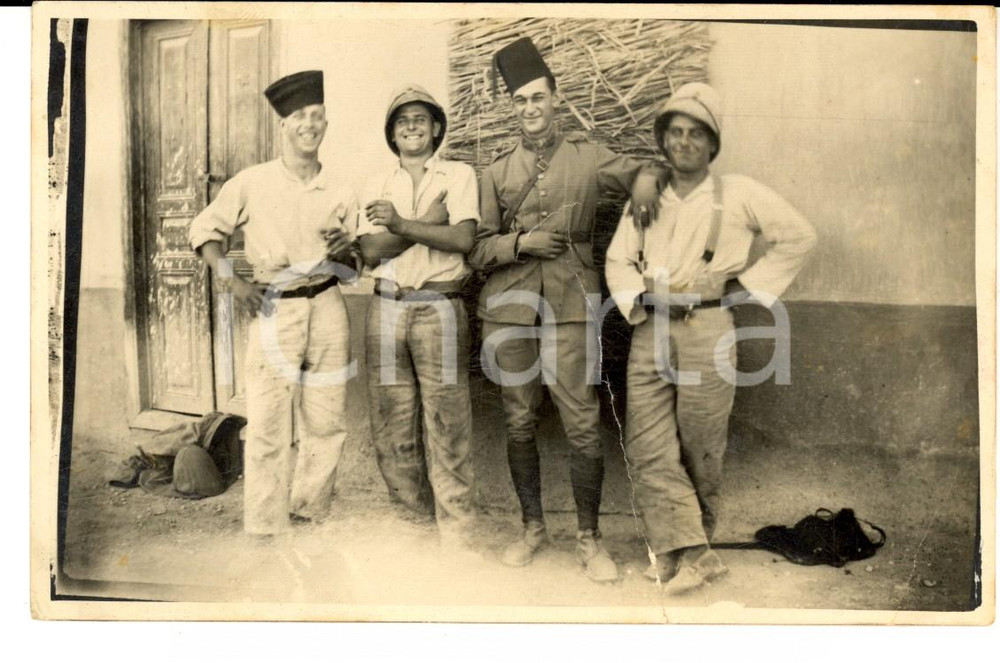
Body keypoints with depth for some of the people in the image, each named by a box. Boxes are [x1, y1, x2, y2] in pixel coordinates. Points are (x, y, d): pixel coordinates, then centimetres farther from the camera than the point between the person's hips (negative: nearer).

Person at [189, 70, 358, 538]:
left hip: (327, 309, 3)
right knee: (268, 427, -3)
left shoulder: (340, 193, 9)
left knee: (327, 423, 7)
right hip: (273, 311, -3)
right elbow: (205, 229, 8)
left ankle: (308, 516, 24)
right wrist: (230, 279, -5)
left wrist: (344, 251, -6)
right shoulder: (251, 183, 1)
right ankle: (267, 531, 9)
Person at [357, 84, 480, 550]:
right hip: (387, 309, 4)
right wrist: (429, 222, -7)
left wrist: (401, 224, -10)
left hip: (439, 308, -3)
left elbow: (463, 239, -8)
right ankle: (419, 515, 21)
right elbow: (371, 251, 1)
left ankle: (456, 537, 4)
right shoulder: (377, 185, 16)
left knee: (446, 425, -4)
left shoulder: (458, 175, 8)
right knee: (391, 427, 5)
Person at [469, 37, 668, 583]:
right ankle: (533, 527, 24)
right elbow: (478, 249, 10)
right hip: (508, 307, 2)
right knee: (519, 423, 7)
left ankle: (589, 538, 10)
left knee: (582, 425, -4)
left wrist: (647, 184, -8)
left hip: (571, 305, -2)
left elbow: (644, 176, 15)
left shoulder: (589, 157, 9)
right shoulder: (497, 172, 12)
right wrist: (521, 242, -8)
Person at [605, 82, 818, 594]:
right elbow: (618, 259, 13)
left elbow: (799, 237, 6)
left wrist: (745, 286, 1)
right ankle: (691, 552, 0)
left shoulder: (738, 194, 3)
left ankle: (679, 549, 19)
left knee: (699, 449, 3)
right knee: (646, 446, -6)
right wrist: (639, 300, -6)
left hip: (707, 329, -3)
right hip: (650, 330, 3)